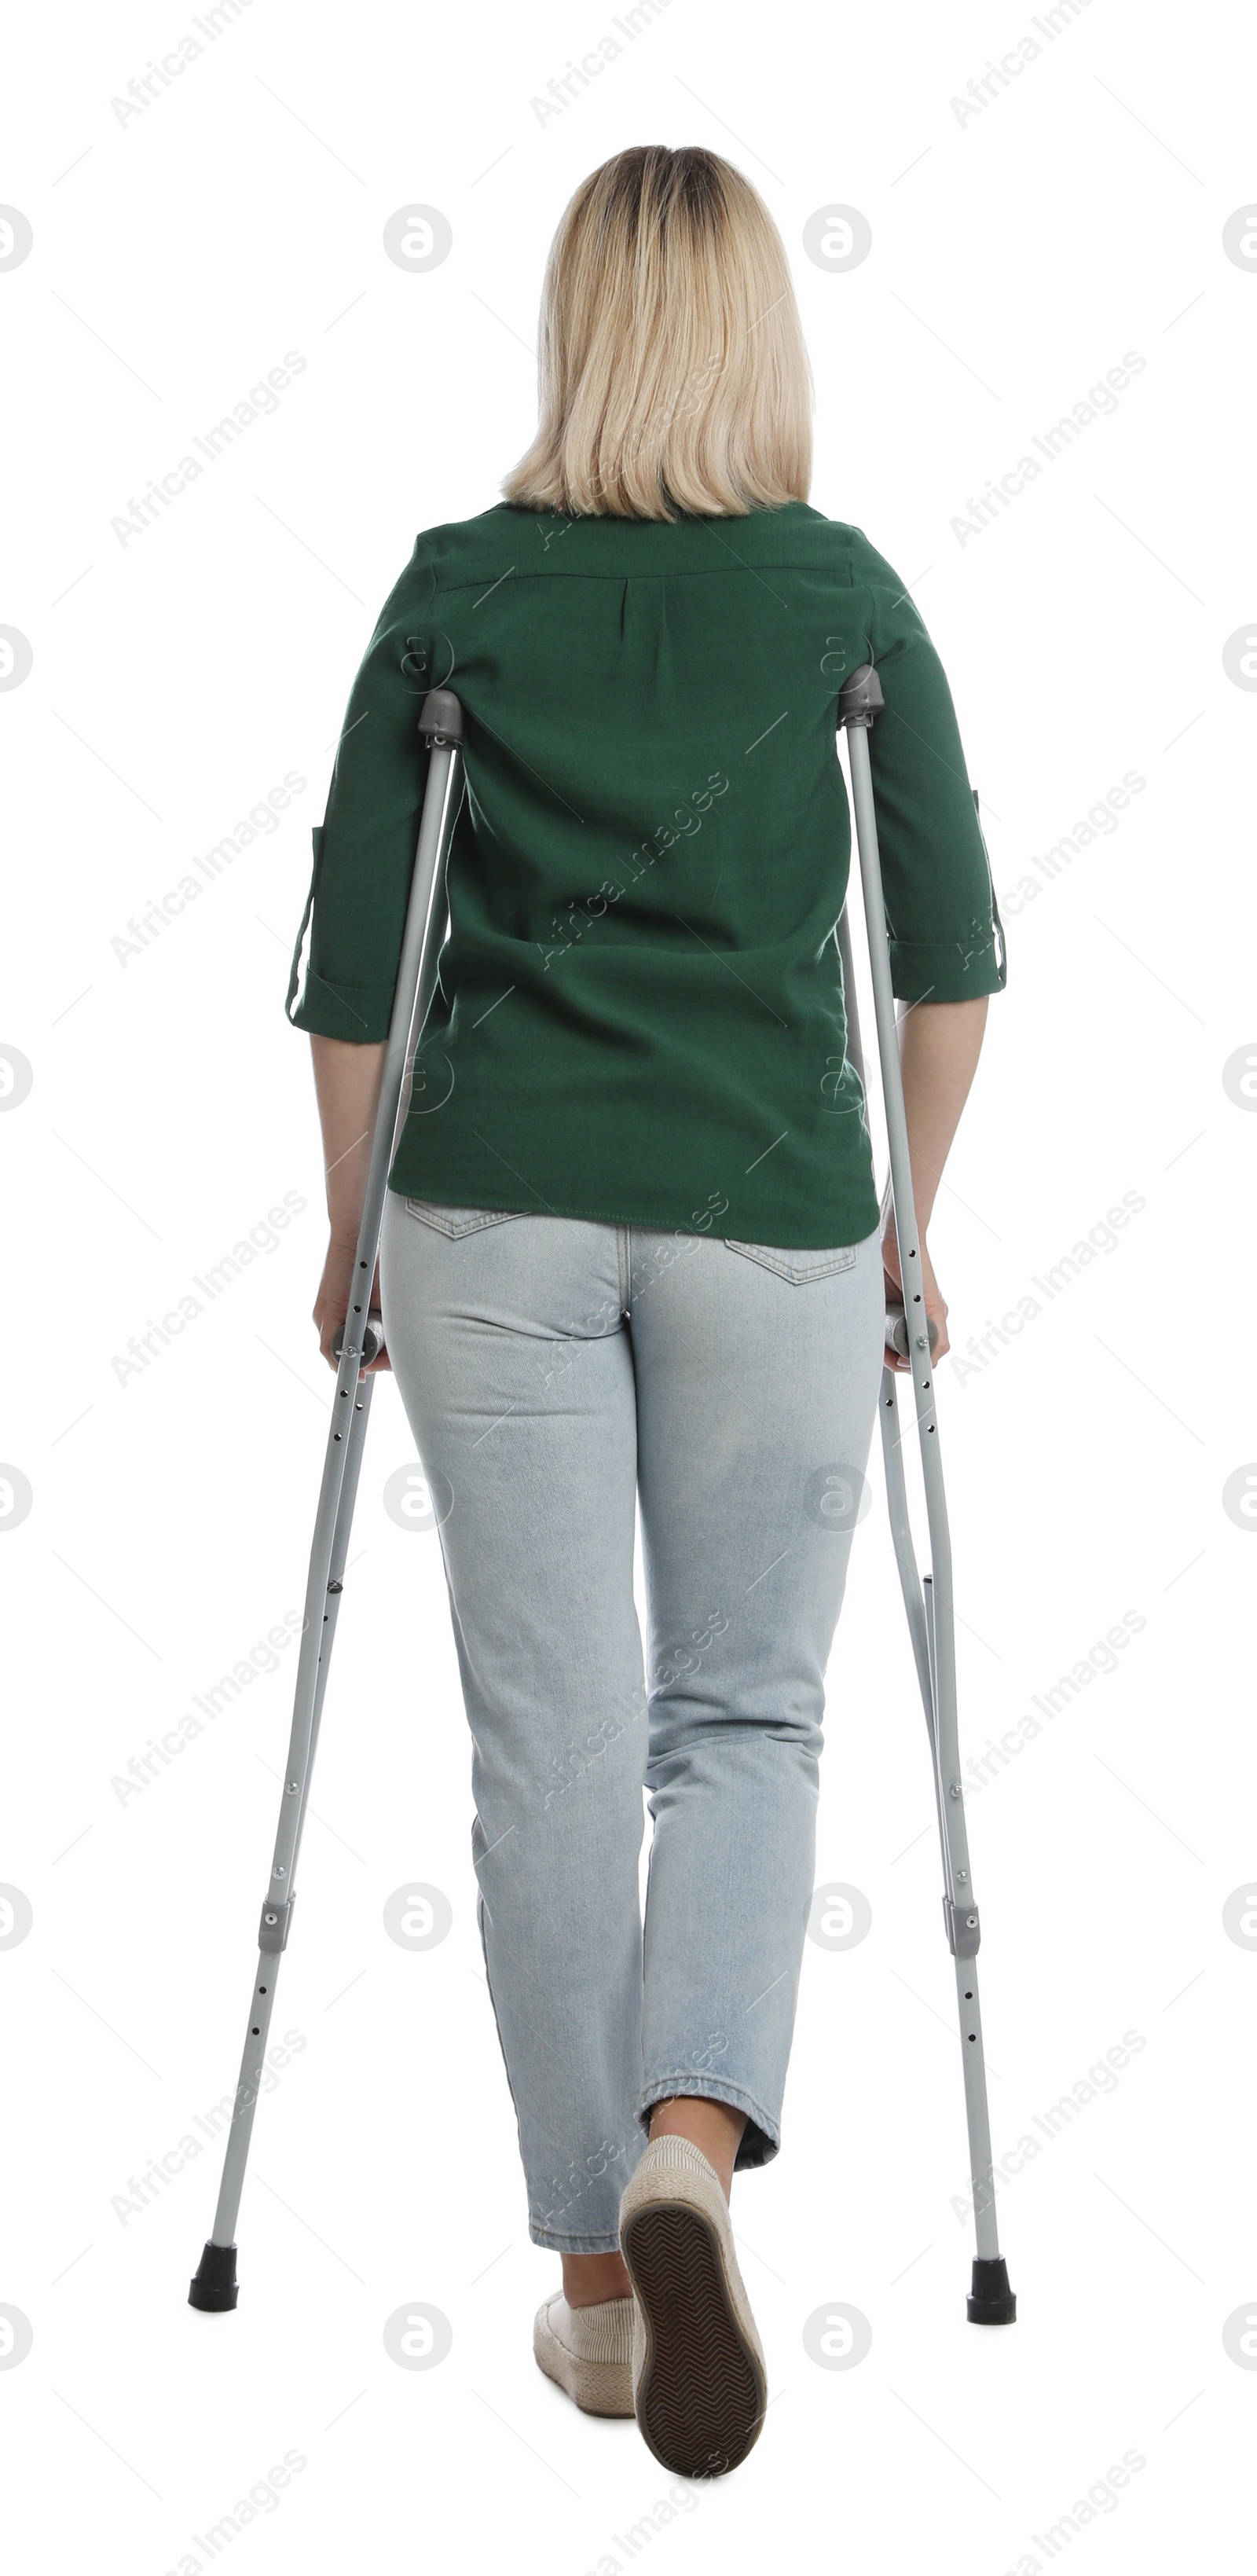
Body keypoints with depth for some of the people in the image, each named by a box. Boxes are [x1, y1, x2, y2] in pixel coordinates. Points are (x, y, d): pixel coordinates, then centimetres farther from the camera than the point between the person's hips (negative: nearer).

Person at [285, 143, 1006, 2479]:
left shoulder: (458, 594, 1)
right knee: (745, 1713, 10)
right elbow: (950, 947, 3)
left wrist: (350, 1233, 12)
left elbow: (356, 953, 1)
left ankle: (596, 2279, 12)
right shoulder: (848, 594, 1)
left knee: (551, 1737, 6)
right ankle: (691, 2150, -15)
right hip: (772, 1212, 0)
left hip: (498, 1207, 0)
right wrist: (909, 1221, 14)